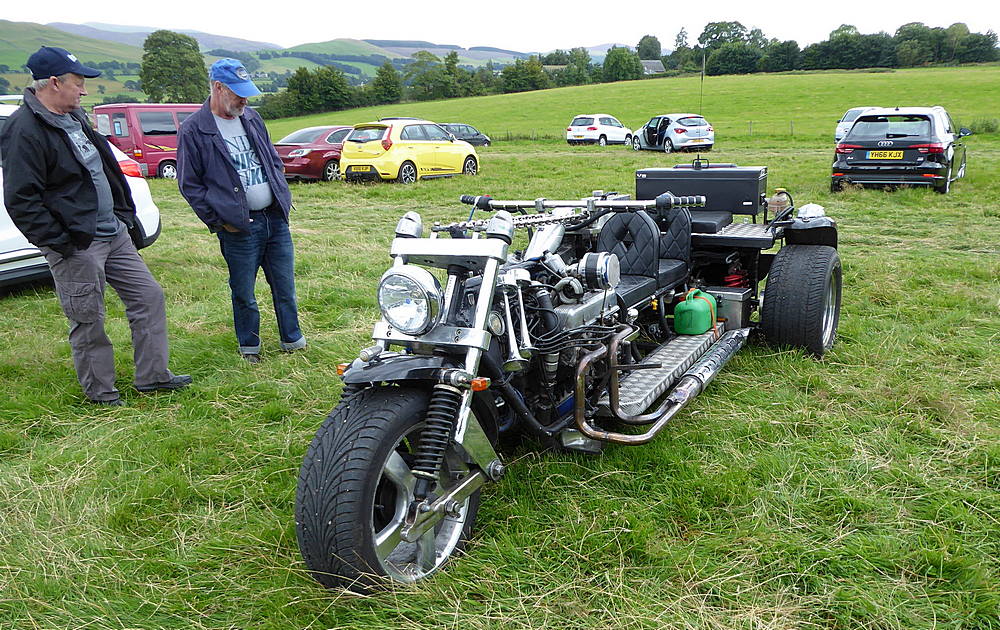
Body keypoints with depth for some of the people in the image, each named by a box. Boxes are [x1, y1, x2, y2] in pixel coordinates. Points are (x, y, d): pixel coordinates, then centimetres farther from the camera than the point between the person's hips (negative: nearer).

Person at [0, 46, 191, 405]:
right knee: (88, 322, 3)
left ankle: (152, 376, 20)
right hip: (76, 247, -9)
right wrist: (59, 242, -19)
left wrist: (125, 215, 18)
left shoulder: (73, 117, 13)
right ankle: (100, 392, 20)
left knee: (149, 297, 10)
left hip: (114, 233, 9)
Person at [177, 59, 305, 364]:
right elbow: (189, 184, -5)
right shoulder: (194, 130, -7)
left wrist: (283, 196, 11)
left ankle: (292, 339, 27)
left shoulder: (252, 118, 12)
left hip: (276, 219, 5)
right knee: (243, 293, 5)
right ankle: (249, 346, 23)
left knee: (285, 286, 11)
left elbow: (274, 160, 23)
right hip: (238, 227, -5)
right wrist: (218, 221, -9)